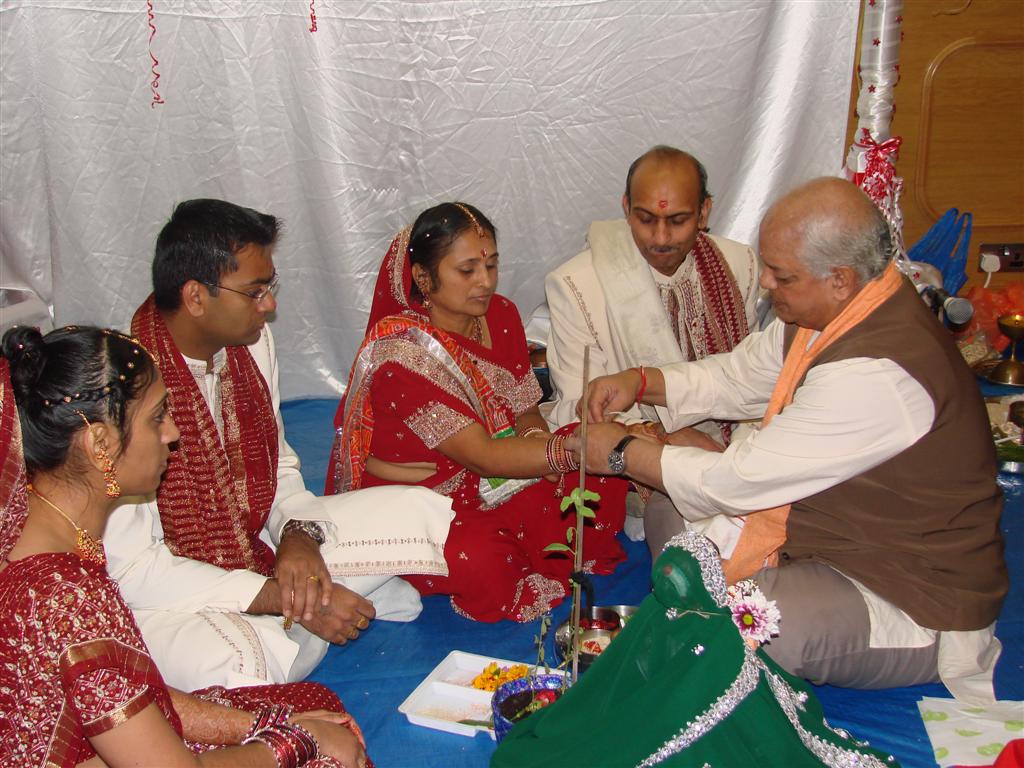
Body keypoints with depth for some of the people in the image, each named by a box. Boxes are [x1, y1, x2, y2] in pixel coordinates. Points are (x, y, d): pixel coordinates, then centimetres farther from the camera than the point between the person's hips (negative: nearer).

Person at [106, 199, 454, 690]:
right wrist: (284, 600, -25)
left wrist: (299, 533, -14)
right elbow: (132, 571, -24)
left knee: (420, 510, -4)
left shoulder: (251, 340, -3)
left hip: (259, 547, 7)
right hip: (166, 595, -7)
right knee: (237, 666, -40)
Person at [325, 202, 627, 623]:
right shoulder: (400, 355, -27)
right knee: (481, 560, -37)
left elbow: (525, 415, 2)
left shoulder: (501, 315, -3)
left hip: (490, 479, 7)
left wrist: (537, 437, -23)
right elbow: (482, 455, -32)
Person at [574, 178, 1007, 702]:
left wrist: (623, 453, -13)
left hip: (908, 606, -9)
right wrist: (639, 382, -2)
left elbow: (740, 480, -27)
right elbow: (738, 376, 13)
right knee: (669, 509, 11)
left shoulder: (878, 375, -34)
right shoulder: (826, 315, -3)